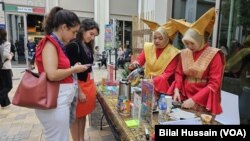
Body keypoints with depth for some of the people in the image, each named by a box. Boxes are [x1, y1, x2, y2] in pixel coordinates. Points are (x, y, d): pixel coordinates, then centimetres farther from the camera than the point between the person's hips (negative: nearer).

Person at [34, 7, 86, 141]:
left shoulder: (57, 44, 13)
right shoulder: (50, 43, -14)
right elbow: (52, 75, -24)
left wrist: (72, 69, 7)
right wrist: (74, 69, -12)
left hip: (60, 100, 9)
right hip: (55, 102, -9)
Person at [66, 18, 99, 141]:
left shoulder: (88, 46, 10)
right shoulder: (73, 46, -16)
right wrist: (79, 91, -19)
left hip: (88, 84, 8)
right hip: (79, 86, -8)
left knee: (84, 114, 17)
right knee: (76, 116, 8)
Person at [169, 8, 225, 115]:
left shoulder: (214, 55, -11)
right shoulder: (184, 53, 2)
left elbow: (214, 84, -14)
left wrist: (194, 99, -20)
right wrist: (177, 90, -8)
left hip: (203, 102, -4)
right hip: (184, 97, 4)